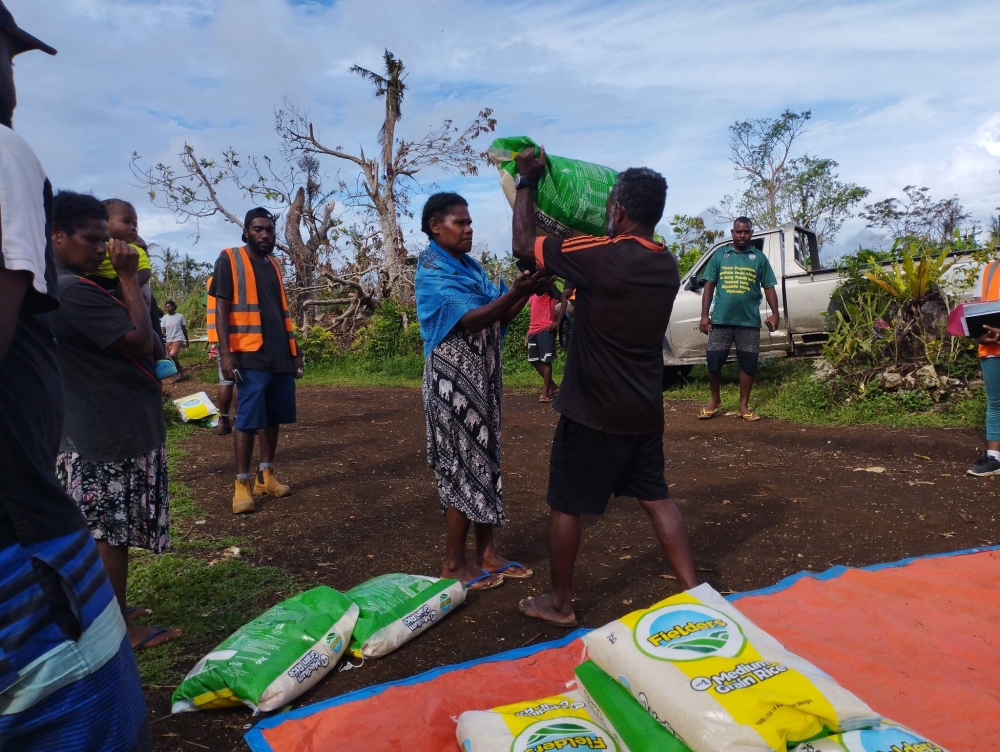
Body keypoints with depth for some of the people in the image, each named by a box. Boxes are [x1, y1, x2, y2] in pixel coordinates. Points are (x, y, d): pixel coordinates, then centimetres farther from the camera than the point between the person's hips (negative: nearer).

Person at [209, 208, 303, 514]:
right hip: (250, 356, -6)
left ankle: (266, 475, 20)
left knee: (274, 417, 9)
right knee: (248, 419, -5)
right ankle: (242, 483, 3)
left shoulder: (274, 265, 17)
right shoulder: (229, 260, 0)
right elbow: (221, 308, -5)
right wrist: (225, 352, -14)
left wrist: (295, 351, 18)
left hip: (280, 356, 6)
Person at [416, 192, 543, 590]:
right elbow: (468, 320, -22)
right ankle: (454, 563, 9)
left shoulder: (471, 267, 13)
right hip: (453, 377, -8)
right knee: (463, 465, -3)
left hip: (484, 374, 8)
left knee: (484, 460, 10)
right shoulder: (431, 270, -11)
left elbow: (499, 318, 10)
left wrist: (524, 293, -7)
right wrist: (514, 292, -31)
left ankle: (486, 553, 19)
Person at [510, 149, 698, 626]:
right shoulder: (666, 265, 3)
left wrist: (526, 180, 0)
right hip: (644, 411, 7)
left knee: (565, 505, 9)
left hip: (593, 411, -6)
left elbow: (523, 245, -10)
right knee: (656, 498, 17)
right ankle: (692, 592, 21)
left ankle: (559, 604, 23)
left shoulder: (601, 256, -20)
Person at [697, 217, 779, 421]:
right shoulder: (720, 255, 7)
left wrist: (774, 313, -5)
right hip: (721, 320, 0)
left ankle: (744, 406, 17)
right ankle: (715, 402, 21)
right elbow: (709, 286, 5)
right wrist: (705, 315, -2)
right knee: (714, 362, 3)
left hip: (749, 321, 0)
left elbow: (769, 288, 7)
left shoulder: (759, 258, 7)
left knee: (748, 364, 5)